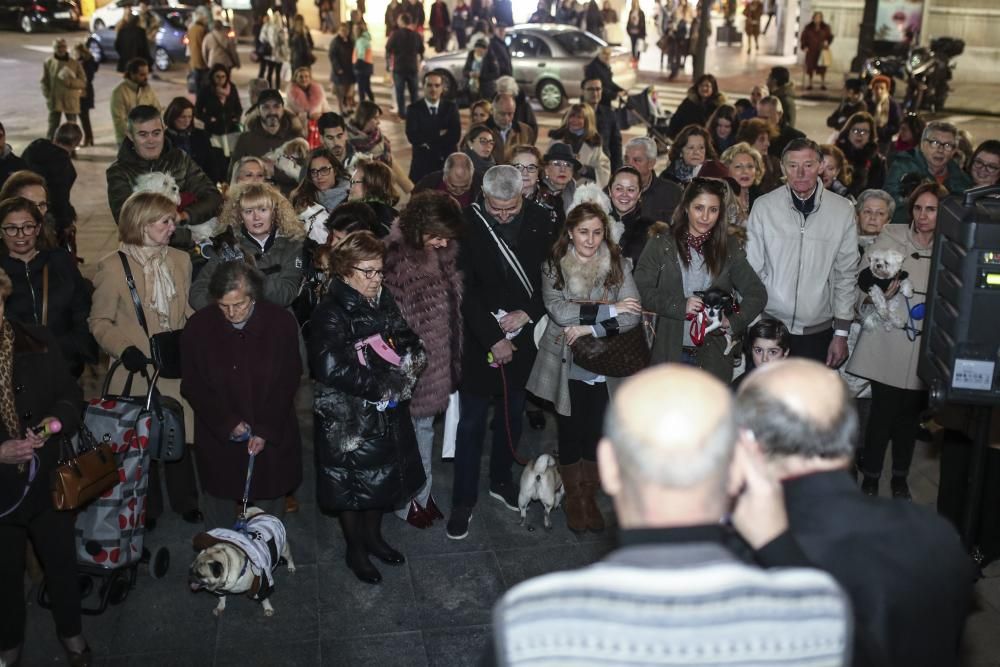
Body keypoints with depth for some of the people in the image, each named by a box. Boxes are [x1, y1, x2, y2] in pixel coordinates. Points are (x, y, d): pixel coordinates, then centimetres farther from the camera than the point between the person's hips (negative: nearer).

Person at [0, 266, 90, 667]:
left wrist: (58, 419, -18)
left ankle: (71, 632, 44)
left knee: (62, 563, 18)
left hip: (47, 481, 1)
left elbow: (69, 394, 1)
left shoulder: (36, 343, -9)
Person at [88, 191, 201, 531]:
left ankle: (184, 501, 29)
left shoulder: (180, 260, 6)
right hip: (138, 367, -3)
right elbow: (99, 321, -4)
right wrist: (123, 349, -19)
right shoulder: (112, 266, -8)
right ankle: (147, 509, 28)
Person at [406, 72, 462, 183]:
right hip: (422, 164, -1)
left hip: (448, 163, 1)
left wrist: (428, 142, -13)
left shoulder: (451, 107, 2)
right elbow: (413, 137, -15)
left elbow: (455, 136, -10)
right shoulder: (414, 108, -1)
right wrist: (439, 134, -12)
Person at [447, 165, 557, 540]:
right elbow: (466, 289, -14)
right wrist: (493, 338, -16)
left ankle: (501, 480, 36)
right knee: (472, 421, 2)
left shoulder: (539, 221, -4)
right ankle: (463, 501, 13)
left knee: (514, 412, 16)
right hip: (480, 337, -3)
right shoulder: (468, 224, -13)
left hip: (525, 334, 3)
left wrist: (527, 312, -13)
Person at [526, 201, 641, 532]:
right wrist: (609, 309, -20)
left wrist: (589, 328, -20)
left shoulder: (619, 264, -3)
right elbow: (558, 310, -20)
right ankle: (573, 498, 28)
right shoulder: (553, 266, -5)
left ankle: (590, 497, 30)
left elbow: (633, 316, -11)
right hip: (567, 364, -1)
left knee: (596, 431, 9)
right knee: (571, 431, 7)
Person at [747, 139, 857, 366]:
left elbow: (846, 273, 5)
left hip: (818, 331, 1)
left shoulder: (842, 210, -1)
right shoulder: (763, 206, -4)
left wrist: (841, 333, 3)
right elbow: (751, 270, 1)